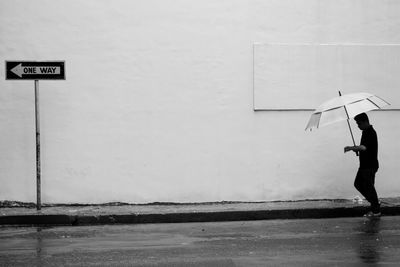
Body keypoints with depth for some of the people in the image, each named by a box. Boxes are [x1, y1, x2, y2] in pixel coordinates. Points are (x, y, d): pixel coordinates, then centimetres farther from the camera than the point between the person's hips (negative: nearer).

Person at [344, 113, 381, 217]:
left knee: (369, 187, -3)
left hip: (370, 165, -10)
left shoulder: (370, 133, -19)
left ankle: (376, 211, 9)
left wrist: (351, 148, -33)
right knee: (358, 184, 14)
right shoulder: (365, 132, 12)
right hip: (364, 165, 10)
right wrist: (356, 149, 7)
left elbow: (364, 147, -34)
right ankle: (375, 204, 22)